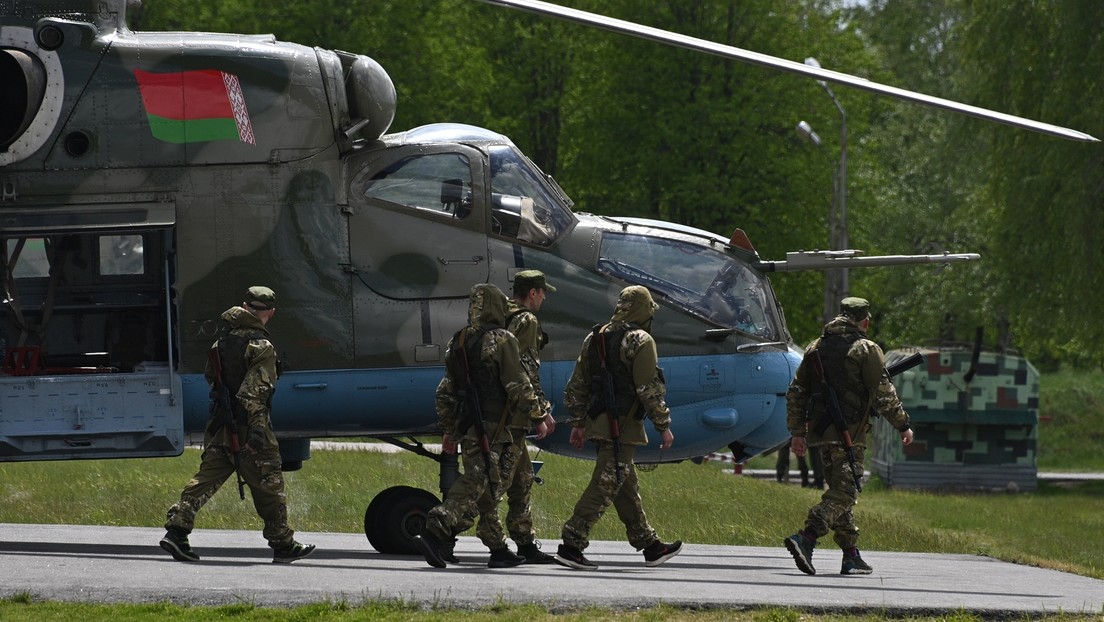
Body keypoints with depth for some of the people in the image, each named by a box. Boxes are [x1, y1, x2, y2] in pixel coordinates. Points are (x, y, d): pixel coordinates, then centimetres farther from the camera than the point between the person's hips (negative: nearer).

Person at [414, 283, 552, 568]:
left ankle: (498, 549, 17)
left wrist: (448, 430, 24)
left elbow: (446, 392, 18)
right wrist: (538, 418, -3)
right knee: (474, 485, -12)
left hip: (466, 427, 8)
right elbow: (518, 387, -12)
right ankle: (434, 531, -26)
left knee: (488, 490, 13)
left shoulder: (457, 342, 15)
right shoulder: (501, 341, -9)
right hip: (495, 428, -8)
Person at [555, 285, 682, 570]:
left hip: (598, 424, 9)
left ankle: (650, 546, 24)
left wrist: (578, 423, 20)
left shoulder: (595, 338, 13)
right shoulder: (641, 341, -11)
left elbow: (576, 386, 16)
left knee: (627, 487, 15)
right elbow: (649, 389, -15)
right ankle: (571, 545, -14)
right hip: (623, 426, -9)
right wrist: (663, 426, -7)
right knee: (605, 485, -8)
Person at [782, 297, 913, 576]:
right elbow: (884, 394, -8)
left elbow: (796, 392, 13)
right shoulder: (866, 350, -5)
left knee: (840, 491, 15)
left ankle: (851, 555, 16)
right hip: (849, 432, -7)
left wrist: (797, 432, 17)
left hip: (819, 430, 7)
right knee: (844, 493, -9)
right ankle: (806, 538, -28)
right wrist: (903, 426, 2)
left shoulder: (816, 348, 14)